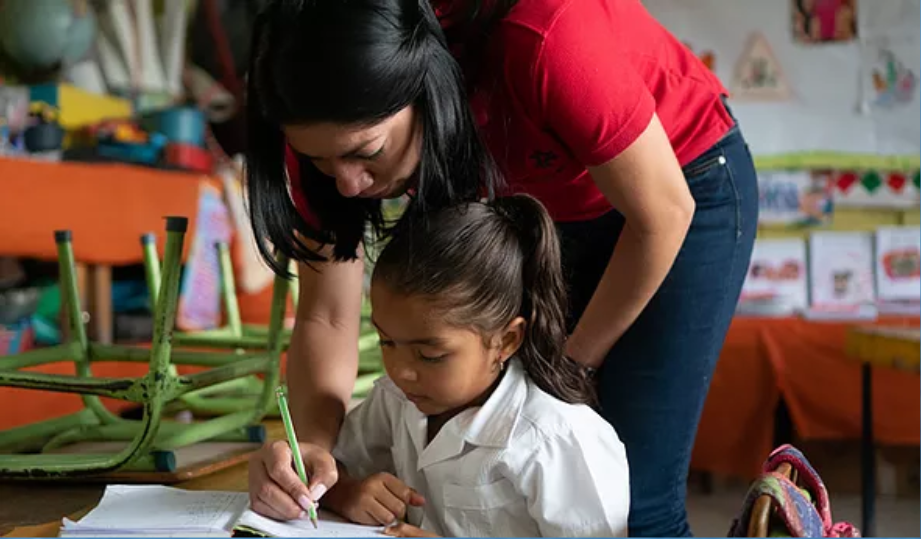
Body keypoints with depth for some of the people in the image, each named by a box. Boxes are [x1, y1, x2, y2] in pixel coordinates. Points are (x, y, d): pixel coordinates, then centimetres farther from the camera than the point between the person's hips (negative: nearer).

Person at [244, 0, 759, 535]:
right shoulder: (334, 120, -23)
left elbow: (661, 215, -25)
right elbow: (326, 317, -17)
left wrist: (574, 366, -13)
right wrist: (313, 442, -36)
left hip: (685, 187, -4)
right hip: (545, 208, 5)